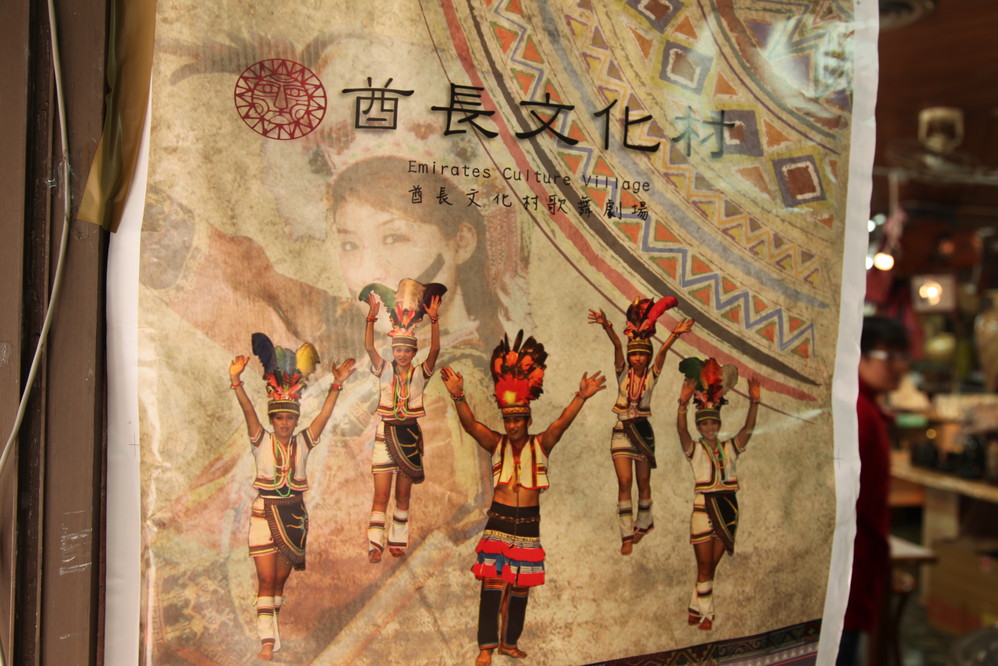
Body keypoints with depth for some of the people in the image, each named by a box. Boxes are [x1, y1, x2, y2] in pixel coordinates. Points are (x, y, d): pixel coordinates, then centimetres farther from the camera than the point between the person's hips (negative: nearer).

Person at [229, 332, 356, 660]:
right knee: (266, 578, -5)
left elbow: (324, 415, -9)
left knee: (280, 580, 11)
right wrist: (236, 380, -32)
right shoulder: (262, 441, -2)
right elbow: (248, 411, -17)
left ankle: (271, 629, 25)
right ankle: (268, 639, -1)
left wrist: (337, 384, -21)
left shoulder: (303, 442, 2)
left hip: (294, 516, 2)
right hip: (265, 514, -2)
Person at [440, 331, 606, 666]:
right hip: (499, 519, -1)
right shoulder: (496, 444, 0)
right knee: (492, 584, -5)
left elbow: (561, 422, -16)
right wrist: (458, 397, -35)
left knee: (520, 587, 9)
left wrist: (581, 397, -33)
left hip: (528, 522, 1)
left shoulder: (540, 445, 1)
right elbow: (471, 425, -16)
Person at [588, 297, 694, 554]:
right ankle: (627, 535, -4)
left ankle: (643, 523, 33)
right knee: (624, 482, -7)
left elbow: (662, 351, -17)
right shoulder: (623, 373, -1)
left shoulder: (652, 375, -1)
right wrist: (606, 326, -31)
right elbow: (616, 345, -17)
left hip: (643, 431, 1)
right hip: (621, 431, 0)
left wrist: (674, 334, -30)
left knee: (643, 482, 11)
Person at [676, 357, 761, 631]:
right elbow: (681, 431, -21)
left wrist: (754, 402, -23)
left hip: (728, 510, 4)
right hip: (703, 508, -4)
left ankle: (696, 608, 24)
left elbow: (748, 429, -8)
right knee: (704, 566, 1)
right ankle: (705, 615, 13)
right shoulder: (695, 449, -2)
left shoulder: (730, 448, 8)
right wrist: (683, 404, -38)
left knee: (711, 567, 11)